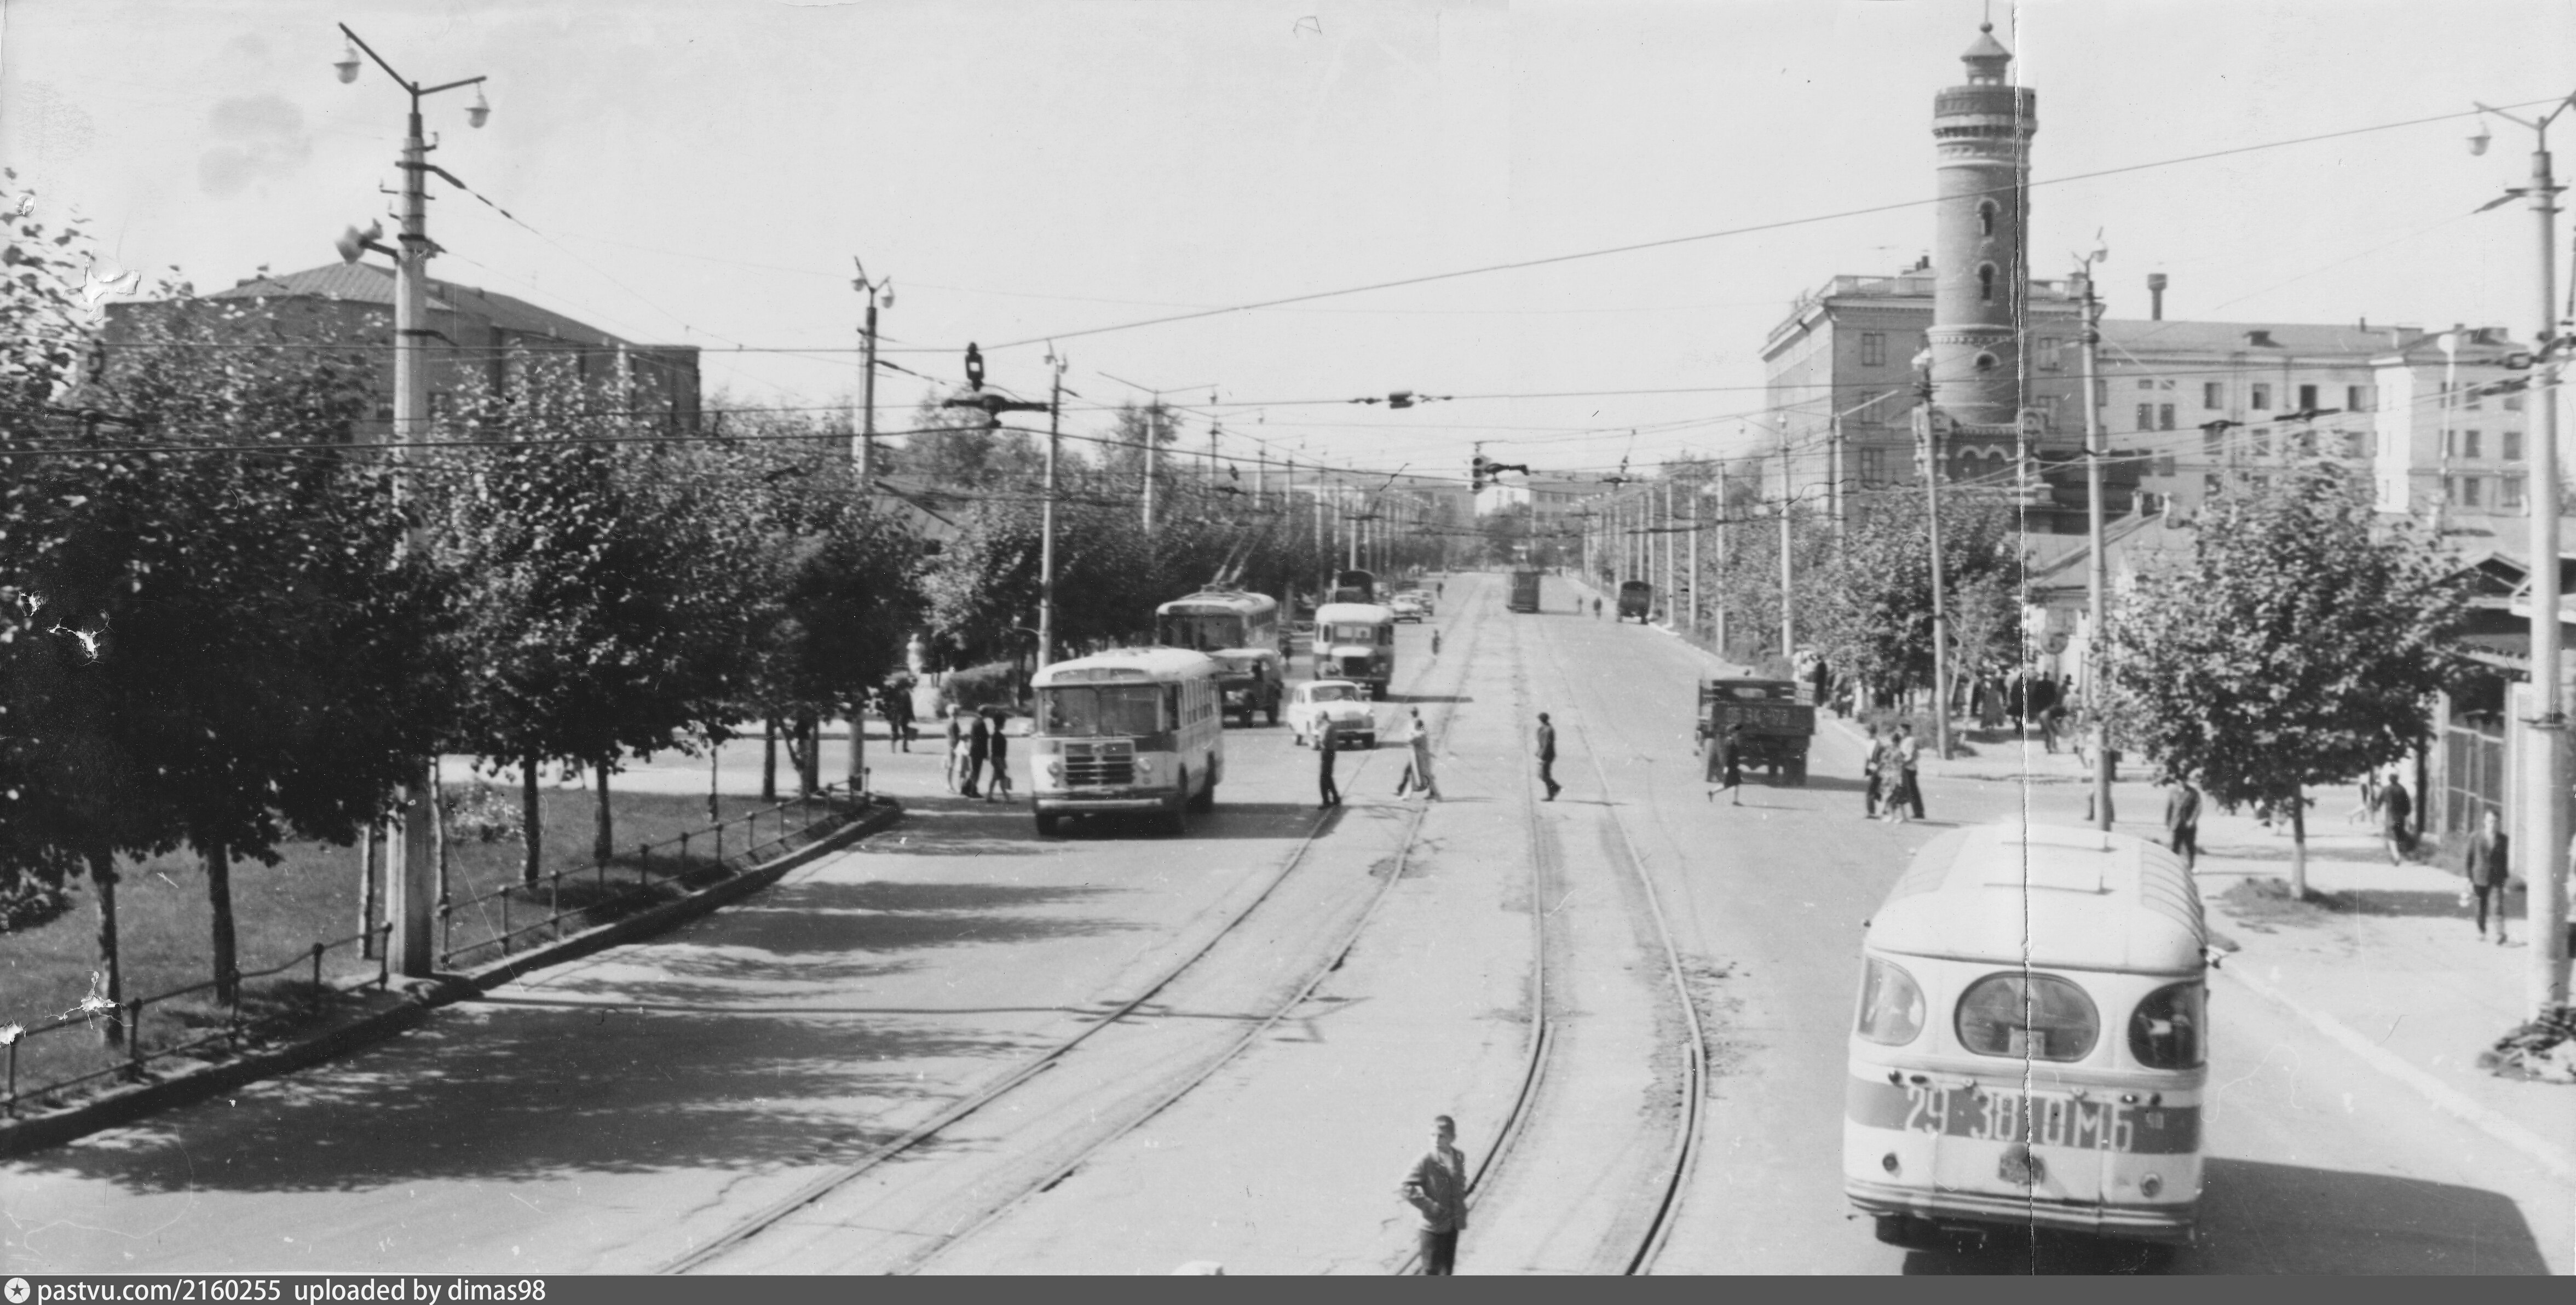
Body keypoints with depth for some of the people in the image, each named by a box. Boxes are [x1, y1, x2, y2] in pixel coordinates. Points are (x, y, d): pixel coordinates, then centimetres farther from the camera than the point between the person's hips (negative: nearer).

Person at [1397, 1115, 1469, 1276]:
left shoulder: (1459, 1158, 0)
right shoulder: (1426, 1161, -19)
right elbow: (1404, 1187, -23)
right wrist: (1429, 1206, -22)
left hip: (1453, 1224, 6)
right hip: (1433, 1226, -6)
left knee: (1448, 1267, 17)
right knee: (1431, 1270, 2)